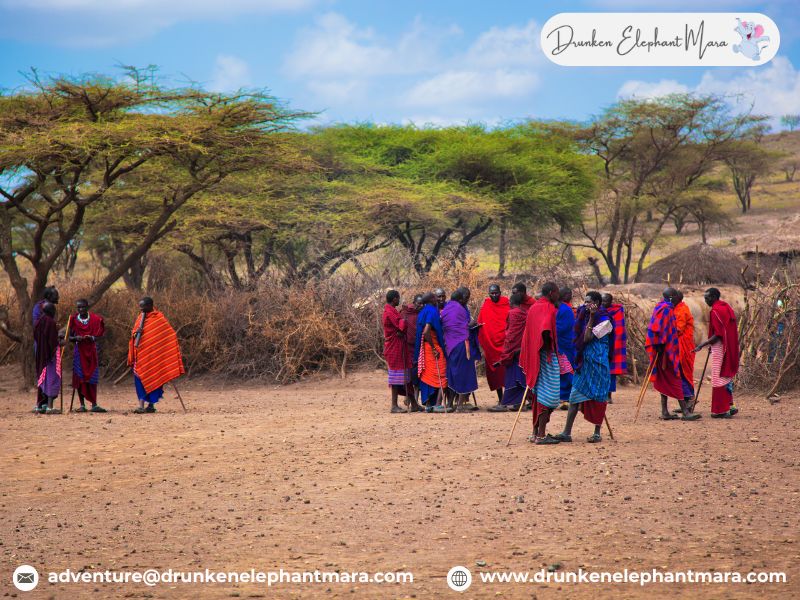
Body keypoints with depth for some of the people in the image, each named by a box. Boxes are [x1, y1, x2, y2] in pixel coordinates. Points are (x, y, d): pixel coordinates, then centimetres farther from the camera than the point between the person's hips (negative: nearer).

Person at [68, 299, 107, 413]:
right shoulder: (74, 320, 2)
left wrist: (93, 338, -16)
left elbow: (99, 336, 5)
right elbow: (70, 337, 7)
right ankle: (82, 405, 4)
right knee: (79, 378, -1)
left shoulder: (95, 319, 1)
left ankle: (94, 405, 4)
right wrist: (76, 338, -15)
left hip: (91, 351, 0)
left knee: (92, 378, 0)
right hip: (79, 351, 0)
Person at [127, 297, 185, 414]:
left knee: (152, 379, -1)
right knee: (139, 379, -1)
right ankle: (141, 405, 1)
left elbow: (169, 335, -6)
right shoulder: (141, 317, 12)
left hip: (152, 355, -5)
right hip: (140, 354, 5)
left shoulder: (159, 318, -6)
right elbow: (133, 334, 16)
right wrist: (135, 334, -6)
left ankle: (151, 404, 8)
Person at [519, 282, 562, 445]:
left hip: (534, 356, 9)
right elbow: (545, 330, -29)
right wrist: (549, 346, -17)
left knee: (538, 393, 15)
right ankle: (541, 435, -7)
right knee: (547, 394, -5)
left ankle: (535, 432, 19)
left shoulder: (533, 307, 14)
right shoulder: (549, 308, -13)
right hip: (546, 354, -9)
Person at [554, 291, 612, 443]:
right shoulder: (585, 316, 12)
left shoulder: (604, 321, -9)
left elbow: (588, 338, -17)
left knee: (597, 397, 0)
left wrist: (591, 318, -17)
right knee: (575, 396, 2)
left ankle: (597, 433, 8)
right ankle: (567, 432, 1)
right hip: (583, 362, 7)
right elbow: (577, 335, 7)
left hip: (597, 362, -7)